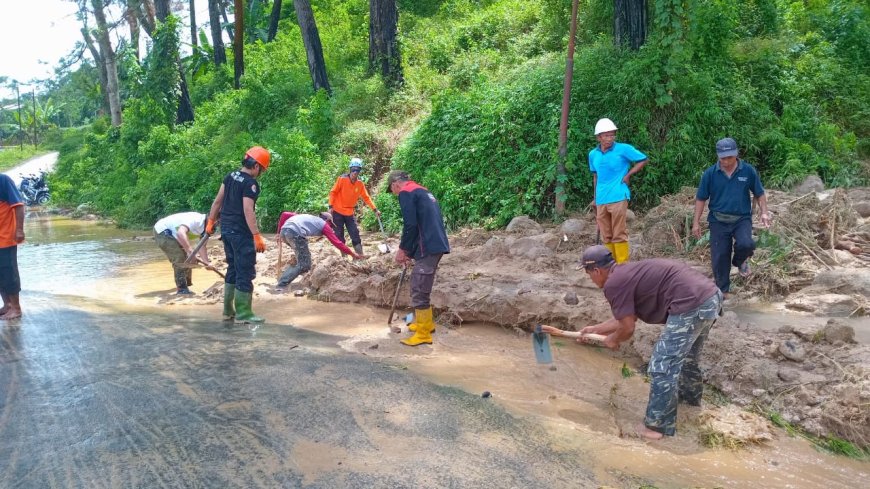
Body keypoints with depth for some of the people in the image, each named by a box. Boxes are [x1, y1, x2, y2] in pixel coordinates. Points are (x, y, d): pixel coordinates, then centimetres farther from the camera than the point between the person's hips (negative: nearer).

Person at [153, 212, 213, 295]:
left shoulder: (204, 225, -5)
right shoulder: (195, 219, -33)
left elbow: (202, 246, -4)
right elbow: (181, 233, -49)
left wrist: (206, 262, -14)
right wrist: (190, 251, -54)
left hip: (172, 234, 10)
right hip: (162, 231, -10)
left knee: (187, 258, 17)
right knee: (180, 258, -17)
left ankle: (187, 283, 36)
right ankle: (182, 289, -15)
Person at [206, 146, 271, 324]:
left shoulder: (231, 176, 9)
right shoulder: (251, 184, -16)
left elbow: (217, 200, 13)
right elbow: (248, 212, -22)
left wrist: (211, 221, 21)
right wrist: (257, 236, -23)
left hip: (226, 229, 9)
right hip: (241, 232, -9)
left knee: (233, 269, 18)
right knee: (245, 272, -3)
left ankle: (228, 310, 22)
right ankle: (243, 314, 0)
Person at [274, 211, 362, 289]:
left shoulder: (308, 217, 36)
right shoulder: (324, 224, 21)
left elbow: (284, 214, 29)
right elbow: (337, 242, 20)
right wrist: (352, 254, 27)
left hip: (284, 231, 7)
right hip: (295, 233, -7)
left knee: (304, 256, 25)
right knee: (304, 265, 2)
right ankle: (282, 284, -5)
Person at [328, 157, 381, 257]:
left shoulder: (360, 184, -1)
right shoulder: (342, 179, -12)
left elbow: (366, 197, 6)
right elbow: (333, 192, -8)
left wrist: (375, 209, 0)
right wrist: (330, 206, -14)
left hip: (349, 213, 3)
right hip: (338, 212, -3)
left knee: (355, 234, 0)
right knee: (339, 235, 2)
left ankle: (360, 255, 5)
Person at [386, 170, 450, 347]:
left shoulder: (405, 193, -5)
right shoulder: (422, 191, 23)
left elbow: (410, 225, -15)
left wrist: (403, 249, -2)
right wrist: (409, 250, 24)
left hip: (428, 247, -9)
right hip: (437, 244, 9)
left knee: (419, 290, -3)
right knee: (421, 286, 21)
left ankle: (423, 334, 3)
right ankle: (426, 322, 33)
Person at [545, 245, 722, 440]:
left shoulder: (614, 284, -8)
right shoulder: (627, 273, 21)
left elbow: (627, 328, -4)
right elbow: (627, 318, 28)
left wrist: (612, 340, 17)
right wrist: (595, 329, 37)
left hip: (691, 305, -10)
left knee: (662, 368, 0)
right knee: (685, 357, 32)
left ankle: (658, 427, 10)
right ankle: (690, 398, 55)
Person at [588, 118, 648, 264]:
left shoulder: (623, 149, -5)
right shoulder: (593, 154, 9)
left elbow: (644, 160, 3)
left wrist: (628, 175, -5)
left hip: (618, 198, -5)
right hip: (601, 201, 5)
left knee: (619, 235, -5)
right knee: (606, 236, 9)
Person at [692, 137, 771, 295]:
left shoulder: (748, 171, -4)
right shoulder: (710, 173, -5)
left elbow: (760, 194, 8)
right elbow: (701, 199, 2)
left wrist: (764, 213, -5)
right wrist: (696, 222, -1)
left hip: (742, 219, -1)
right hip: (718, 221, 1)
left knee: (746, 244, -27)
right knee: (719, 258, 2)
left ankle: (740, 261, 9)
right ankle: (722, 291, 20)